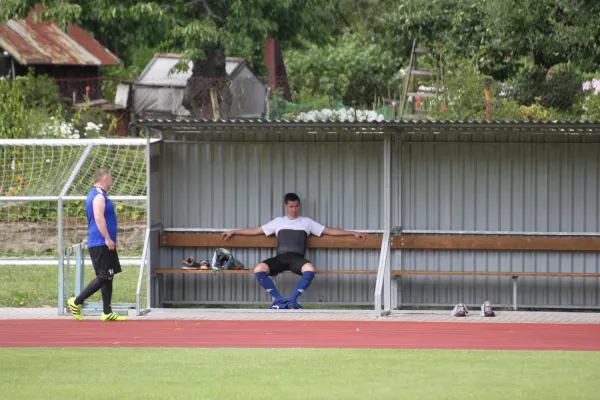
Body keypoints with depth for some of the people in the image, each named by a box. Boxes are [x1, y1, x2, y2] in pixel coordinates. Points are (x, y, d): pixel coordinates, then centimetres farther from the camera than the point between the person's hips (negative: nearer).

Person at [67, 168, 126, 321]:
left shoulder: (98, 195, 19)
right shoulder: (99, 196, -13)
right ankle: (77, 302, -5)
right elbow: (99, 218, -23)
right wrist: (107, 239, -24)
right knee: (103, 277, -9)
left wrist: (109, 240, 26)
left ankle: (107, 312, 9)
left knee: (107, 277, 9)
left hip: (103, 244, 11)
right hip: (101, 244, -11)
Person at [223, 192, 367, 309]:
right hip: (280, 258, 1)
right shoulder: (278, 222, 23)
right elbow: (256, 230, 27)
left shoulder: (306, 222, 20)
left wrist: (353, 233, 13)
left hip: (297, 258, -1)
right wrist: (234, 232, 24)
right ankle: (279, 299, -13)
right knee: (259, 270, -30)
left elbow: (329, 231, 19)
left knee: (310, 269, -38)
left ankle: (292, 299, -19)